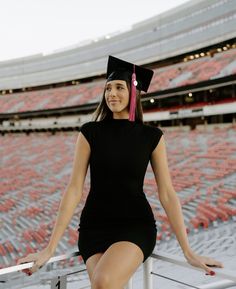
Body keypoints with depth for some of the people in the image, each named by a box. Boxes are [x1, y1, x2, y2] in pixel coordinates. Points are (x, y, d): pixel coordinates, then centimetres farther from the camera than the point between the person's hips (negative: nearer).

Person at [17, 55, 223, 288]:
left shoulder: (152, 136, 0)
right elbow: (74, 189, -4)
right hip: (94, 227, 1)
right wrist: (50, 248, -8)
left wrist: (189, 252, -3)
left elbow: (167, 194, -1)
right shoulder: (90, 132, -1)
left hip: (137, 225, -1)